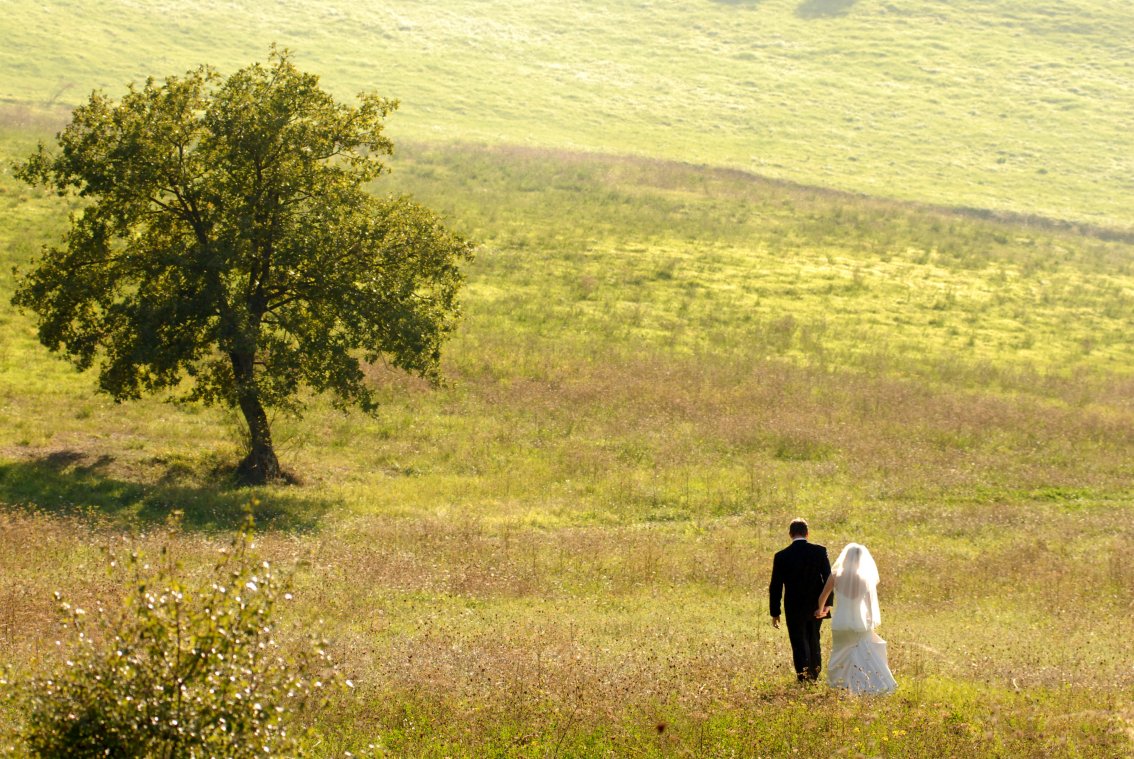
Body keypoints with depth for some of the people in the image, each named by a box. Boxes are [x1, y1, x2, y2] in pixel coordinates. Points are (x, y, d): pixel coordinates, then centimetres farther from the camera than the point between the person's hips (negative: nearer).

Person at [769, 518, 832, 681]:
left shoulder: (781, 557, -8)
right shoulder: (820, 551, -6)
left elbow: (775, 586, -5)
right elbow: (828, 579, -9)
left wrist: (775, 612, 2)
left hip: (794, 608, -2)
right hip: (816, 606, 2)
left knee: (799, 643, 4)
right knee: (814, 641, 20)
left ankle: (803, 678, -2)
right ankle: (814, 675, 28)